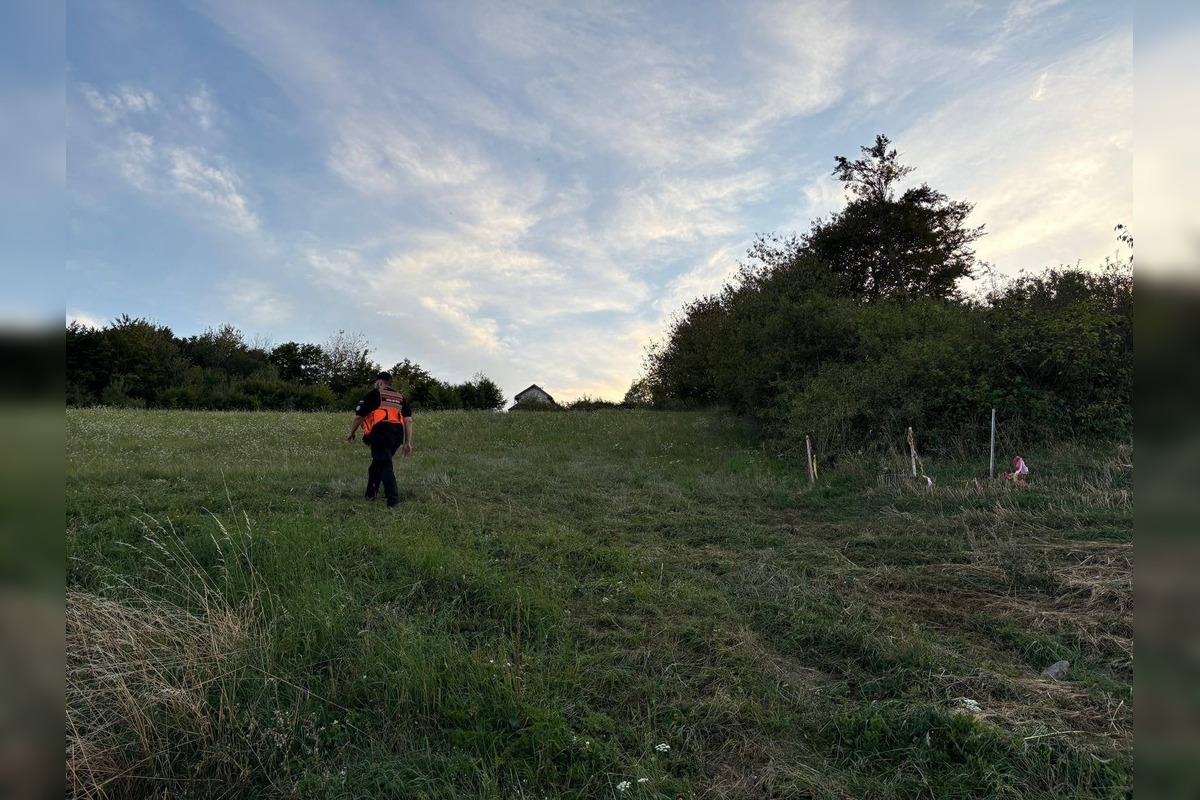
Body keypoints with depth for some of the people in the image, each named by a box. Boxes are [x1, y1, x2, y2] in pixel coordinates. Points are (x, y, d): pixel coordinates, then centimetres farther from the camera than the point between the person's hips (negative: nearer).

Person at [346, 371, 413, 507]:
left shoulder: (373, 394, 10)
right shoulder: (400, 398, 23)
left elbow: (358, 417, 7)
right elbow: (408, 420, 13)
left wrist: (351, 434, 23)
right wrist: (408, 443, 12)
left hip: (381, 432, -5)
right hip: (397, 434, 6)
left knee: (385, 466, -7)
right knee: (377, 463, 22)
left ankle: (393, 501, -17)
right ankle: (370, 494, 29)